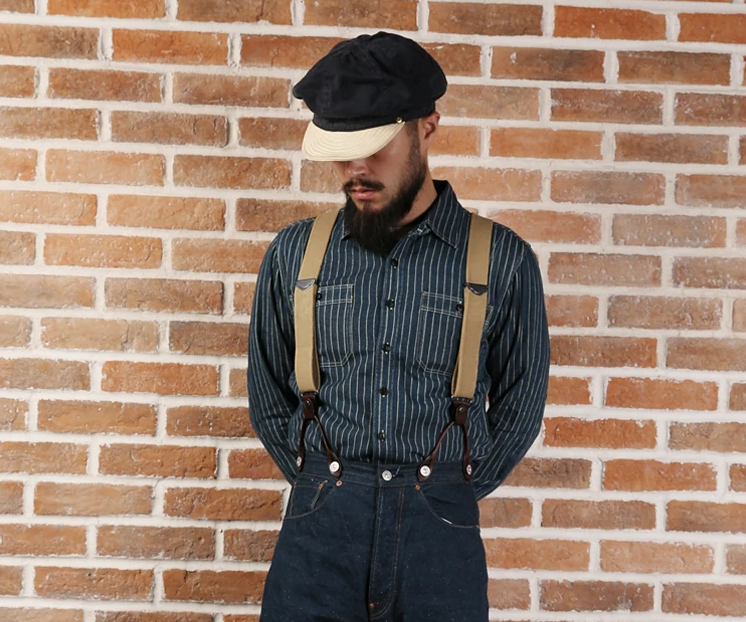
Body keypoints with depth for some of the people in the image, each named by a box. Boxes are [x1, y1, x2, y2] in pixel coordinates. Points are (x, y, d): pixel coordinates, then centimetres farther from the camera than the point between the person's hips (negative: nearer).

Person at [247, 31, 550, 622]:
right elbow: (268, 397, 12)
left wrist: (450, 497, 7)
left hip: (440, 540, -1)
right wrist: (323, 487, 9)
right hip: (318, 531, 1)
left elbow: (519, 407, 7)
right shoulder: (293, 254, 3)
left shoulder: (502, 260, -2)